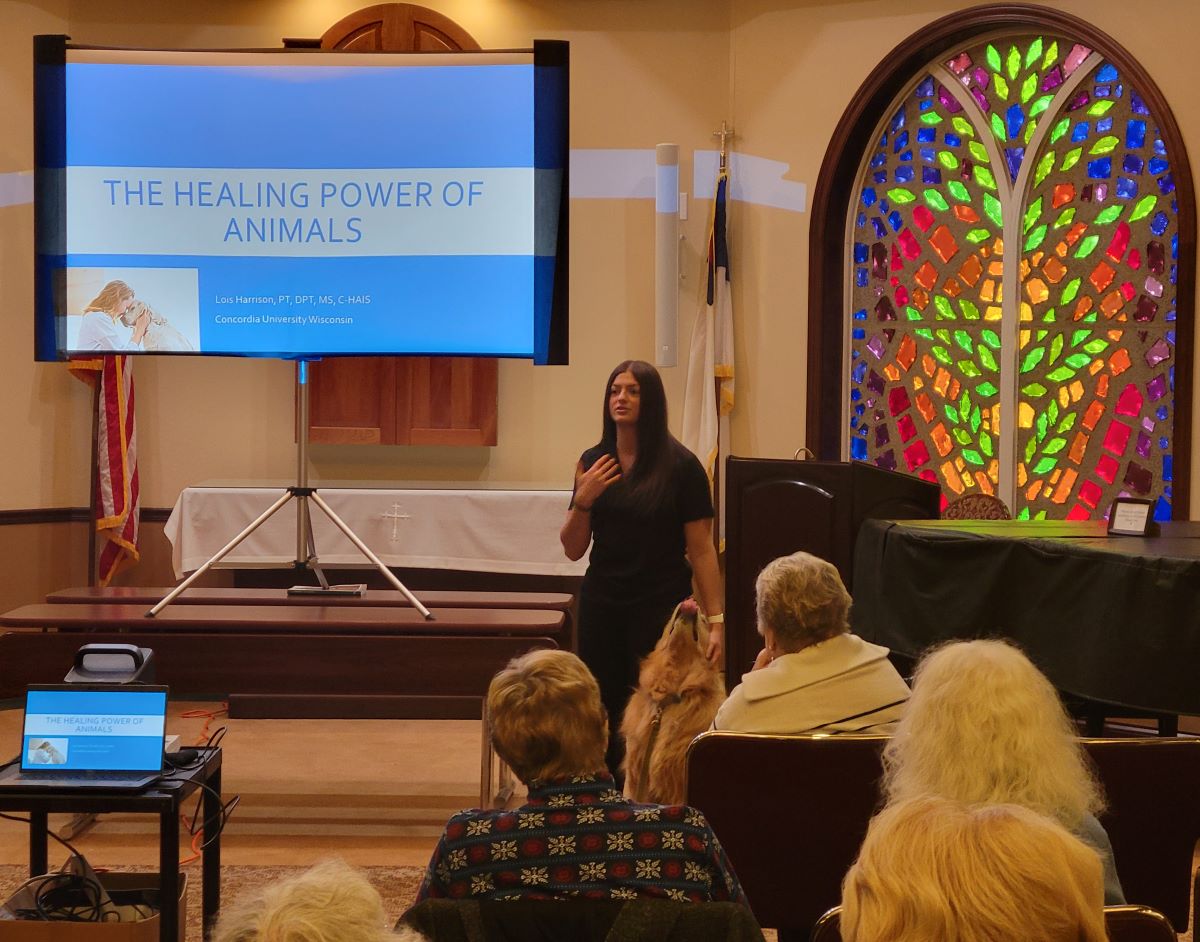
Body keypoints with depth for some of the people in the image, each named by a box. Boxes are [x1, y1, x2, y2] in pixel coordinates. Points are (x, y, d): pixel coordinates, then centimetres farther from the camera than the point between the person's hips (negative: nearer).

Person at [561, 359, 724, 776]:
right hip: (601, 606, 4)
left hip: (661, 606, -4)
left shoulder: (680, 466, -6)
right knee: (602, 714, 3)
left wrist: (715, 620, -11)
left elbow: (701, 550, -5)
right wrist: (583, 500, -9)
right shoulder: (593, 462, 6)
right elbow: (573, 550, 8)